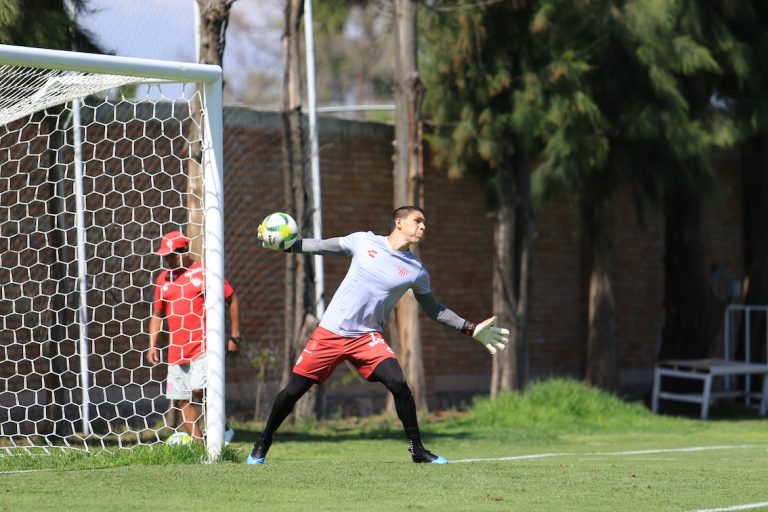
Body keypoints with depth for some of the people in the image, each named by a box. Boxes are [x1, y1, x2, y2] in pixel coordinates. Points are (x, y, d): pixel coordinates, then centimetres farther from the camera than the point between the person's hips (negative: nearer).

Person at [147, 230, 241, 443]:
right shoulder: (163, 278, 12)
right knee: (182, 400, 3)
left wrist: (235, 337, -3)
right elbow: (157, 314, 21)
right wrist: (152, 345, 10)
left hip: (203, 345, -6)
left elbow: (232, 299, 0)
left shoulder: (203, 272, -5)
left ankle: (223, 430, -1)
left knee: (198, 389, -20)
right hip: (176, 350, 6)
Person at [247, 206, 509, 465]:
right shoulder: (363, 241, 0)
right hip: (330, 332, 0)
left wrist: (472, 329, 8)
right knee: (293, 391, -1)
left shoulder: (416, 270, 2)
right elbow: (321, 246, 10)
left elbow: (434, 309, 13)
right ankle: (263, 442, 23)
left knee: (399, 384, -22)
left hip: (367, 337, 0)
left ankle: (417, 449, -6)